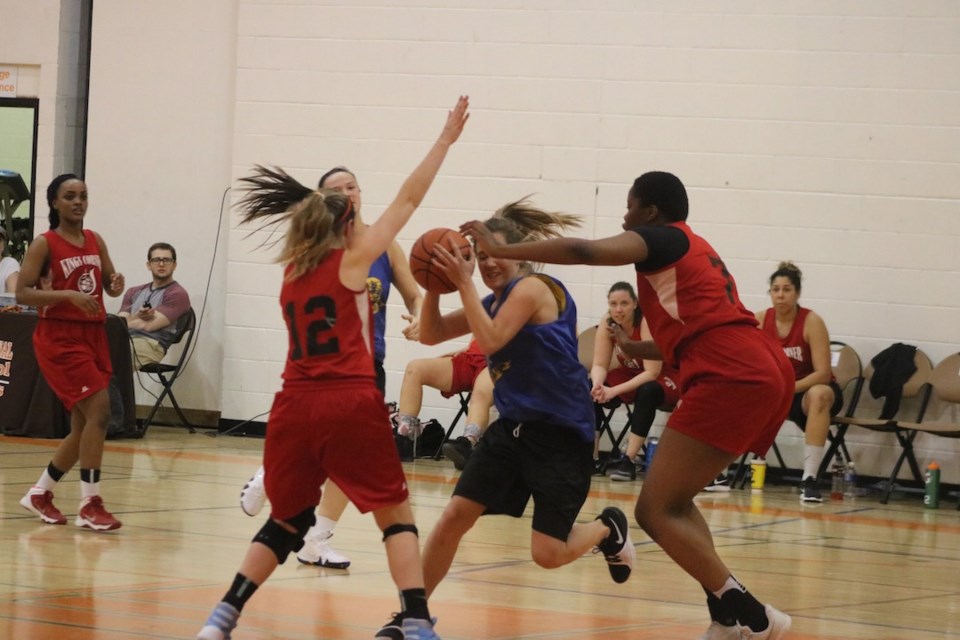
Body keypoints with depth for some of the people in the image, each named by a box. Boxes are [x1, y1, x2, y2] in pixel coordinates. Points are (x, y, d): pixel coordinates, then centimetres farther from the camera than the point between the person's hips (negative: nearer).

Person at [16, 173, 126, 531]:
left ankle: (40, 494, 27)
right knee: (99, 410, -19)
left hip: (93, 335, 7)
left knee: (84, 427, 10)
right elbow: (22, 293, -12)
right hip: (60, 337, -7)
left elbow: (110, 286, 17)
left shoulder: (95, 241, 11)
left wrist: (117, 284, -7)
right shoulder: (44, 244, -6)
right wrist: (68, 294, -24)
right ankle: (89, 505, -15)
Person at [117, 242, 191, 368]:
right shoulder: (134, 292, 28)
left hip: (150, 344, -6)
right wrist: (137, 317, -6)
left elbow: (149, 325, -4)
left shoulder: (178, 294, 6)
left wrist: (129, 320, 11)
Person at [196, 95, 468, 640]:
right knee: (397, 515, 6)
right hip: (351, 405, -5)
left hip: (295, 408, 5)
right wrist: (446, 140, 8)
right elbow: (408, 200, 4)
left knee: (287, 521, 18)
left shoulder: (292, 274, 16)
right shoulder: (351, 262, 2)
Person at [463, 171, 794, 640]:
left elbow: (584, 251, -11)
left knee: (655, 511, -7)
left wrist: (501, 249, -6)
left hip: (731, 378, -9)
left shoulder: (663, 238, 4)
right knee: (671, 502, 20)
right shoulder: (695, 251, 30)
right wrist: (632, 348, 49)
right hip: (767, 372, 9)